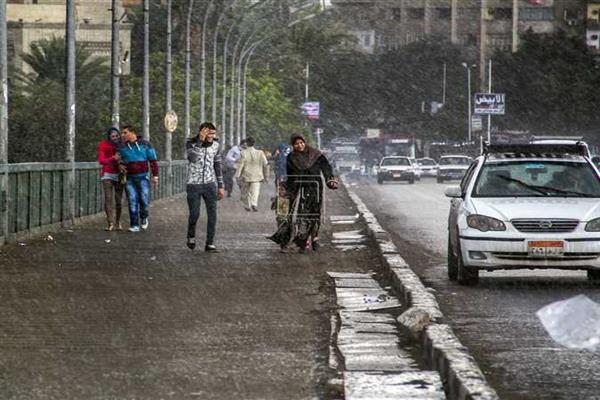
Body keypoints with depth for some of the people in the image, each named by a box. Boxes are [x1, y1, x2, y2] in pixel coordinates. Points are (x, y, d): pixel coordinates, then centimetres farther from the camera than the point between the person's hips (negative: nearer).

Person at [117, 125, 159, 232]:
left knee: (144, 201, -7)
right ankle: (134, 225, 2)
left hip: (143, 177, -2)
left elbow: (153, 160, 3)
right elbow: (120, 159, 26)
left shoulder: (145, 144, 1)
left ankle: (144, 218, 22)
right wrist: (120, 165, 3)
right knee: (132, 202, -3)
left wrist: (155, 176, -2)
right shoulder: (122, 147, 9)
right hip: (130, 178, 2)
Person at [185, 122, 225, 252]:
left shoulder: (215, 145, 4)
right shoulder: (190, 143, -8)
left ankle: (210, 244, 2)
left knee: (212, 214, -4)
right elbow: (193, 158, -28)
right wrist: (200, 140, -28)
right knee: (194, 214, -4)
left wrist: (221, 186, 10)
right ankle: (191, 236, 25)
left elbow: (217, 166, 12)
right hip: (194, 185, -3)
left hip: (210, 184, 3)